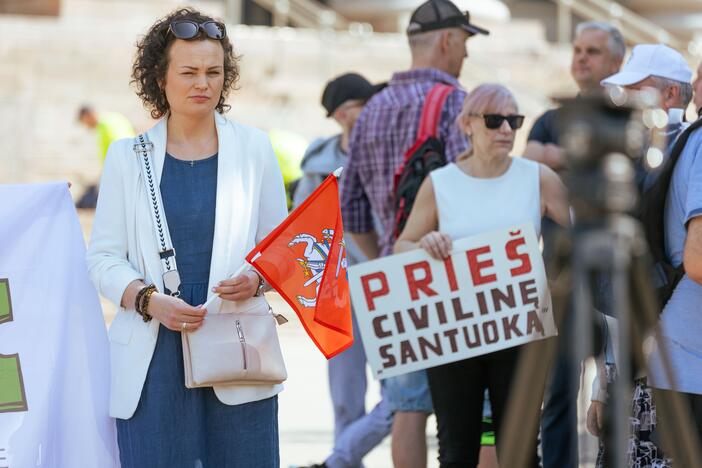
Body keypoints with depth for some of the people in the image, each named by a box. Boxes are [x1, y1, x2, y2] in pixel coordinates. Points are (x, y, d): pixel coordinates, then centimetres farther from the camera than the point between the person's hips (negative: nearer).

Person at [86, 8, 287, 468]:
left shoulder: (253, 147, 9)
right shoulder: (128, 156, 8)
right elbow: (104, 257, 7)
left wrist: (257, 279, -9)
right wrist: (149, 301, -12)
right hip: (155, 353, 0)